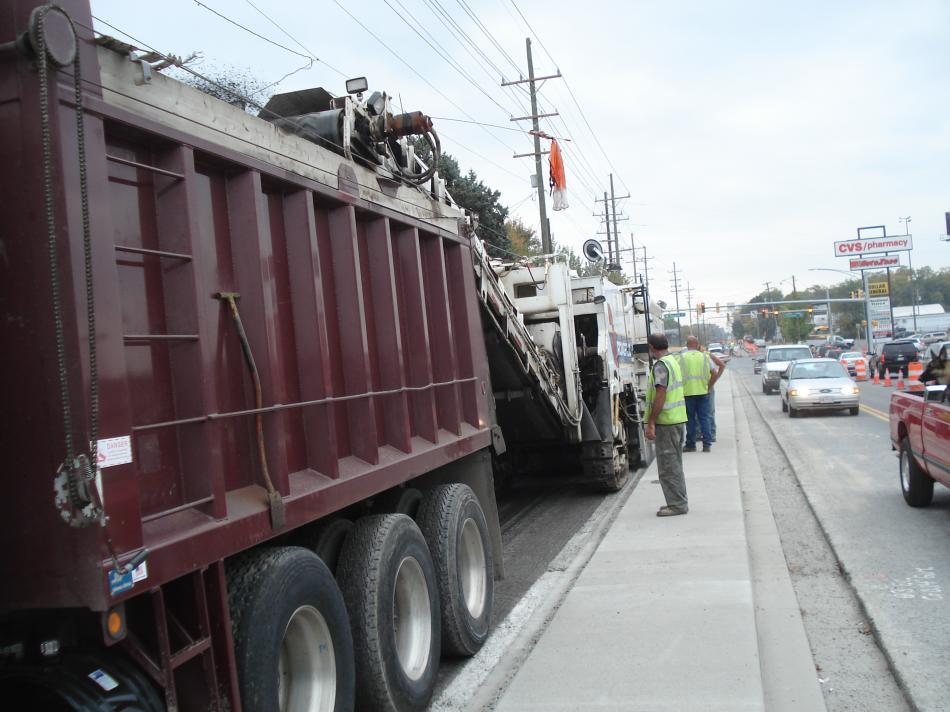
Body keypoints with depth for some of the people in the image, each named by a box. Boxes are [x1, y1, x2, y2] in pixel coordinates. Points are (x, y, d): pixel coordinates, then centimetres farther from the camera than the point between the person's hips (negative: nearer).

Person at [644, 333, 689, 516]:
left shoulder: (660, 365, -16)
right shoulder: (674, 361, 15)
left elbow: (660, 395, -22)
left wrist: (650, 423, -20)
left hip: (666, 422, -10)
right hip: (678, 419, 10)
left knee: (667, 465, -4)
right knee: (674, 463, 17)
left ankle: (677, 504, 0)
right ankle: (679, 502, 24)